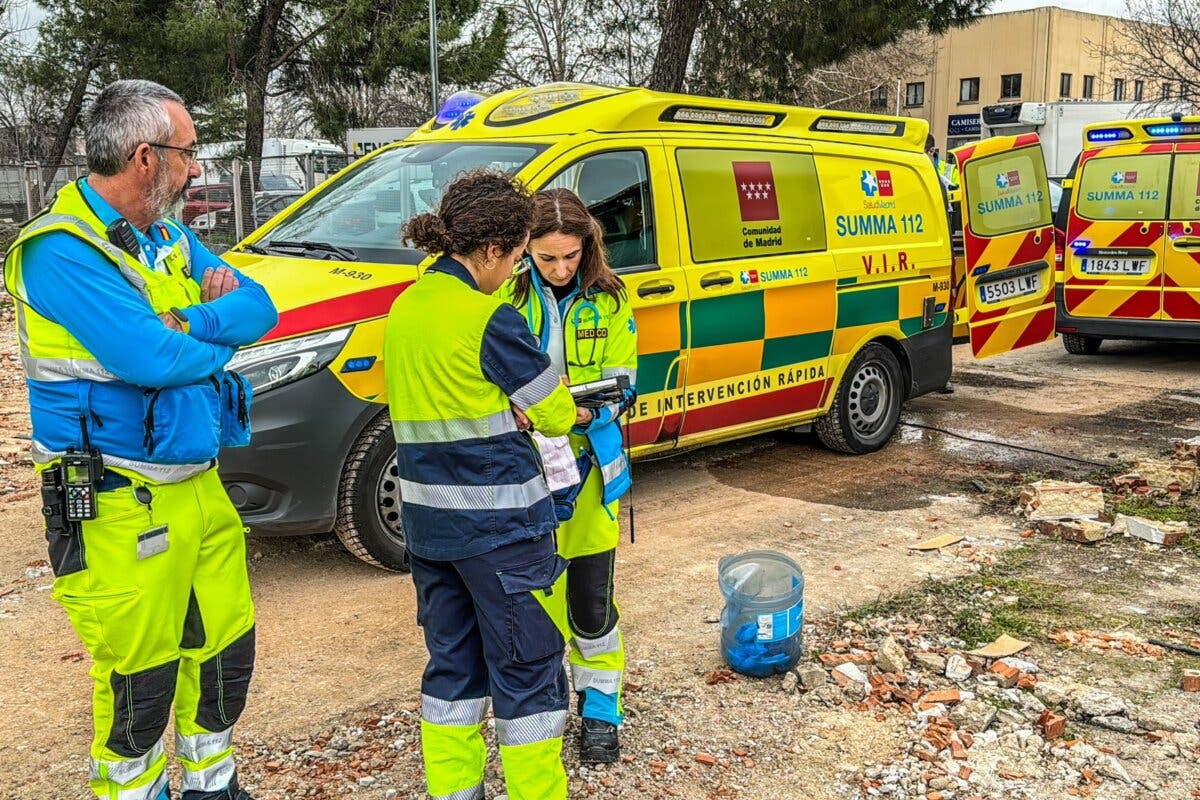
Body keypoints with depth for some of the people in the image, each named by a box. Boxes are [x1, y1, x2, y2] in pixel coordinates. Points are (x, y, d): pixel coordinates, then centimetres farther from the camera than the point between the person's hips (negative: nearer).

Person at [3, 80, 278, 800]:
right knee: (140, 683, 4)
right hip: (123, 508, -8)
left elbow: (261, 306, 4)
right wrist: (221, 335, -6)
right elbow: (155, 358, -27)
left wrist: (191, 323, -16)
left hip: (201, 488, 9)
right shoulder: (61, 250, -16)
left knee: (226, 652, 19)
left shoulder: (171, 239, 11)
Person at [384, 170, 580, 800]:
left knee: (452, 662, 19)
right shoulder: (490, 319, -18)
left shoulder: (404, 307, 6)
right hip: (500, 522, -8)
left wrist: (508, 412, -1)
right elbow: (553, 411, -9)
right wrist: (571, 413, 13)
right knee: (527, 670, 6)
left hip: (427, 519, 8)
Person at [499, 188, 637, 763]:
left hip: (590, 465, 0)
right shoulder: (509, 298, -3)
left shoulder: (608, 300, 0)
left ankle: (599, 708, 24)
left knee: (592, 597, 5)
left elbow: (621, 386, -2)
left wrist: (586, 409, -23)